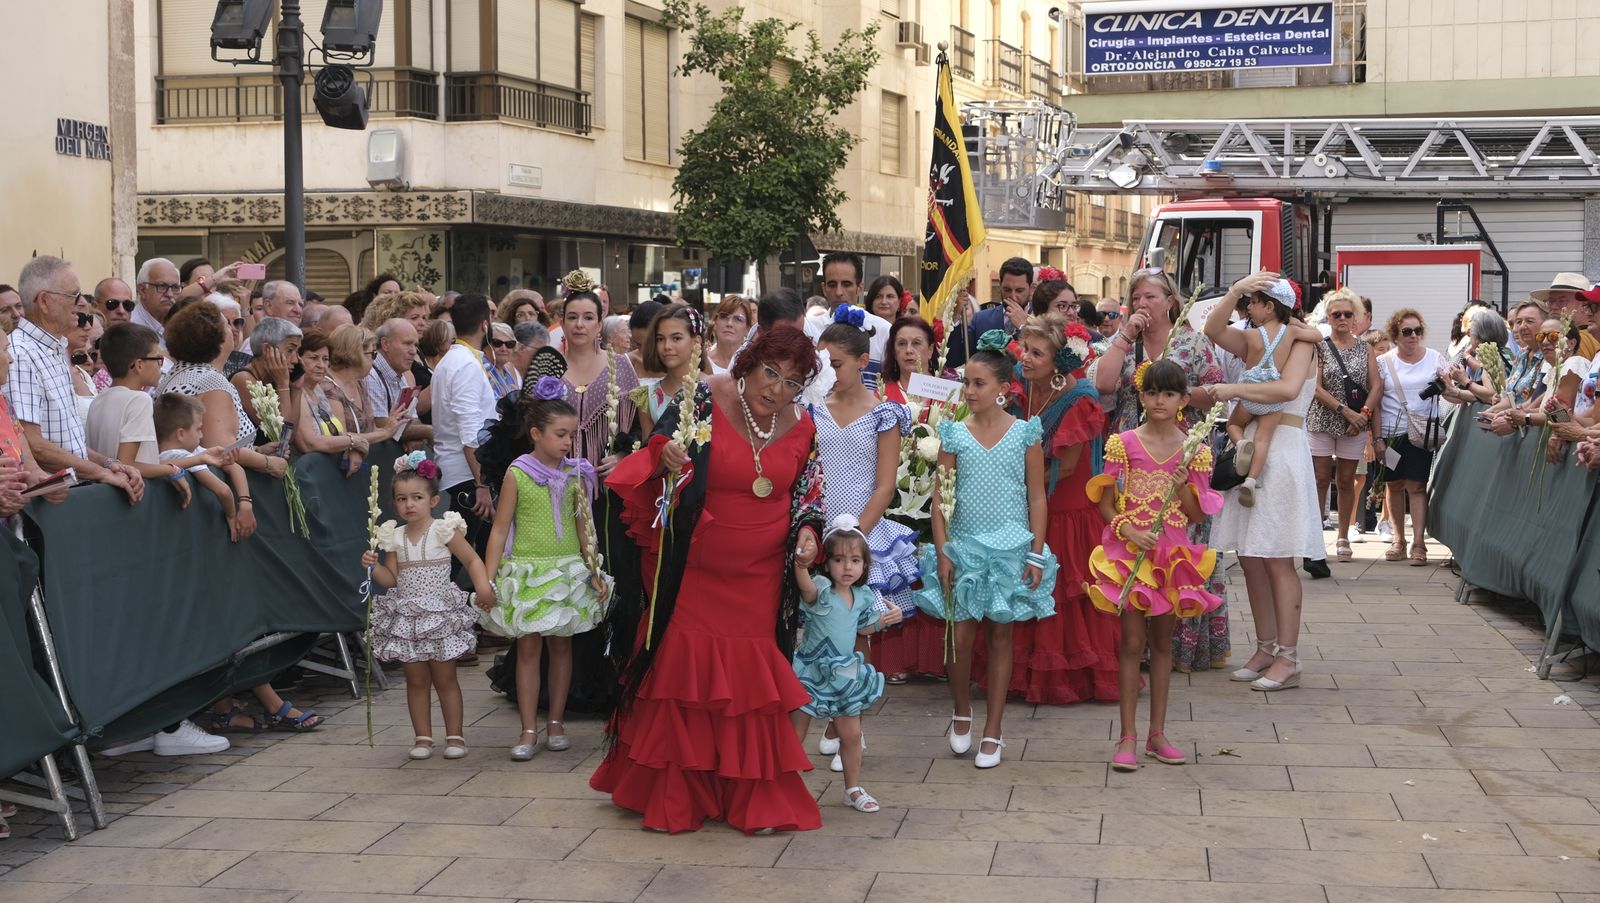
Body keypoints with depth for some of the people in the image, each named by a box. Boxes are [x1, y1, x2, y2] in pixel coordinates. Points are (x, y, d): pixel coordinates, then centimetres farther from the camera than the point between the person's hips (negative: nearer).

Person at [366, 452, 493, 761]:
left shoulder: (445, 531, -7)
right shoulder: (394, 537, 4)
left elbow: (472, 560, -4)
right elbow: (391, 579, 5)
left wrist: (484, 585, -20)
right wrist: (373, 566, -14)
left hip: (440, 614, -4)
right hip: (407, 616, 4)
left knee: (444, 678, 3)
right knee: (416, 680, 8)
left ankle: (455, 735, 12)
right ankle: (422, 737, 16)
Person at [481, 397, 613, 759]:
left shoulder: (575, 474, 2)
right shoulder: (518, 474, -6)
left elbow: (584, 526, 9)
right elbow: (500, 530, -3)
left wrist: (595, 572, 7)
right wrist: (489, 579, -7)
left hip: (568, 570, 2)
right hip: (528, 572, -2)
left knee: (561, 646, 9)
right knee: (528, 648, 2)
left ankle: (556, 722, 20)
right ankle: (529, 729, 7)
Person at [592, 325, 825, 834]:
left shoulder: (799, 426, 4)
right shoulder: (704, 403, -9)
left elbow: (808, 488, 17)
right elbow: (653, 465, -8)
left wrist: (806, 528, -1)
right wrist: (663, 459, -30)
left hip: (760, 578, 3)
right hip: (696, 575, -3)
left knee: (752, 680, 5)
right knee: (684, 675, 1)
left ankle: (753, 797, 17)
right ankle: (673, 797, 13)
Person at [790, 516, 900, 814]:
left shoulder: (863, 596, 0)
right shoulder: (822, 589, -20)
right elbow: (806, 588, -46)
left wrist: (885, 620, 1)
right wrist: (801, 564, -66)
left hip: (844, 675, 5)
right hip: (812, 673, -5)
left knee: (852, 734, 12)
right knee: (794, 737, 2)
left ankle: (853, 790, 29)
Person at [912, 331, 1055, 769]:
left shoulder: (1025, 433, -2)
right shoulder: (954, 434, 1)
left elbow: (1037, 498, 0)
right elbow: (940, 496, 1)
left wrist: (1036, 554, -5)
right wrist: (941, 551, -7)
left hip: (1010, 547, -1)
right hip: (964, 546, 1)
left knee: (1000, 636, 4)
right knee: (961, 634, -2)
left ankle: (993, 731, 12)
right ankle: (961, 712, 23)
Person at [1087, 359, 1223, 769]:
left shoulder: (1195, 451, 2)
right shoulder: (1124, 443, -3)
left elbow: (1198, 515, 4)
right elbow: (1106, 504, -2)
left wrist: (1182, 485, -13)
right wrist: (1129, 532, -17)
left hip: (1172, 555, 2)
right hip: (1129, 551, -2)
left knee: (1163, 642, 10)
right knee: (1132, 643, -3)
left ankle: (1157, 734, 18)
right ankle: (1128, 738, 1)